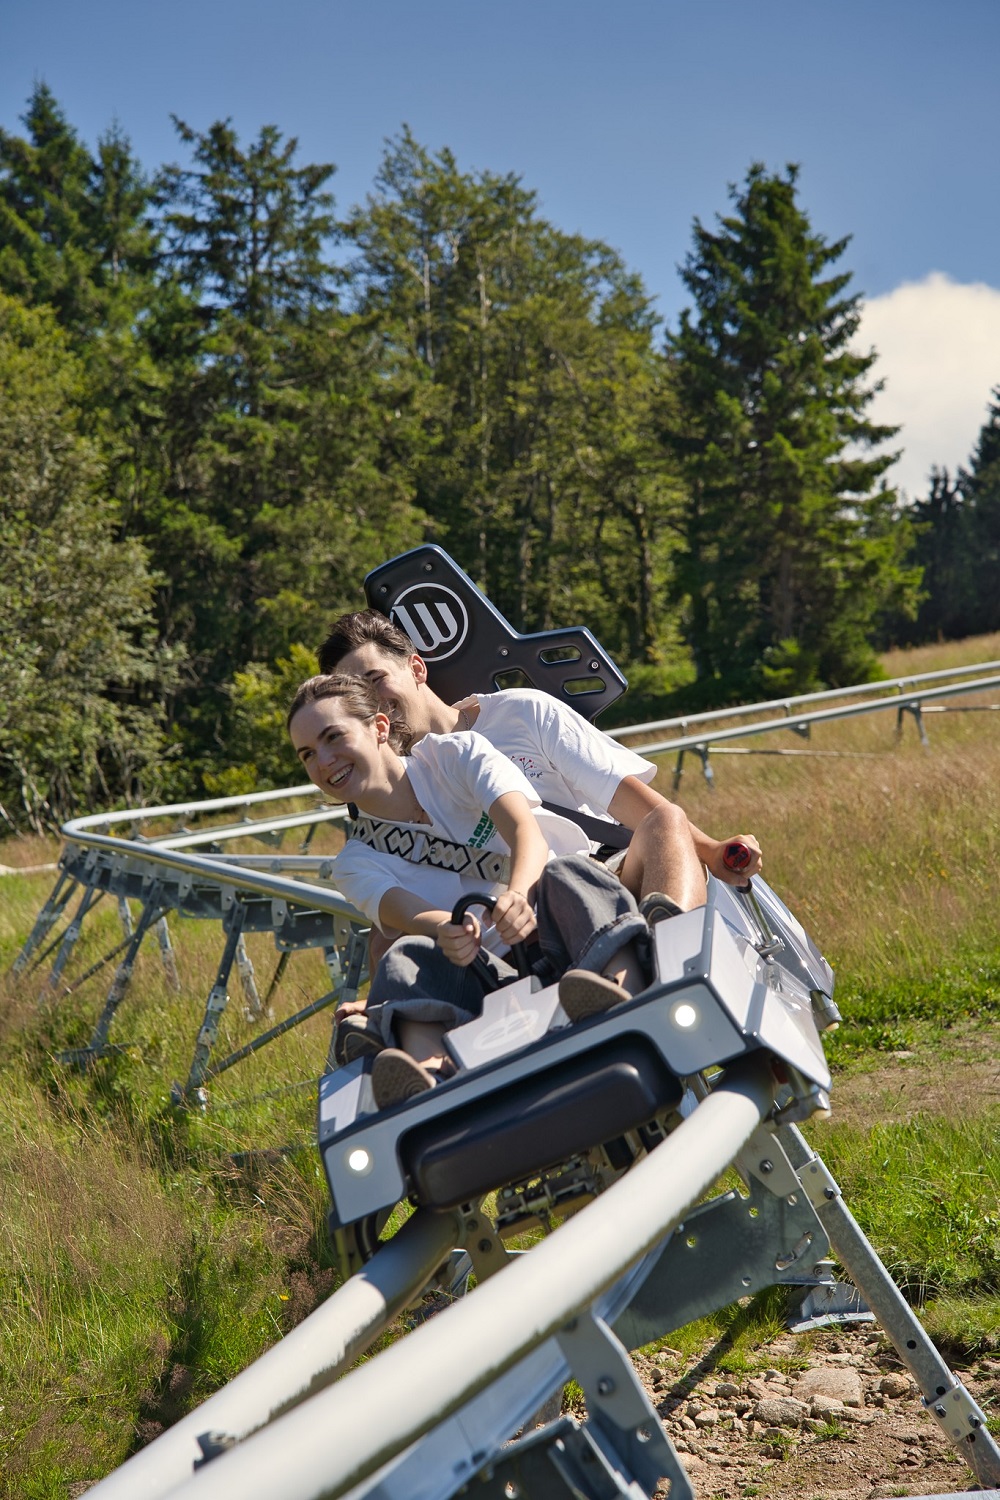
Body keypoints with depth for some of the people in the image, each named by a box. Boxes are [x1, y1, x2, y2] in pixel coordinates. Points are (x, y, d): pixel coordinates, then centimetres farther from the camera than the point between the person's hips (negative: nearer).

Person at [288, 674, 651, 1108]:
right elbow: (412, 918, -9)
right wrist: (449, 931, -35)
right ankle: (431, 1081, -58)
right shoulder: (357, 864, 13)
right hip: (494, 977, 1)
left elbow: (528, 833, -9)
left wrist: (519, 895, -33)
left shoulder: (457, 755, 9)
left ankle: (629, 1020, -61)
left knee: (565, 873, -31)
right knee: (410, 957, -26)